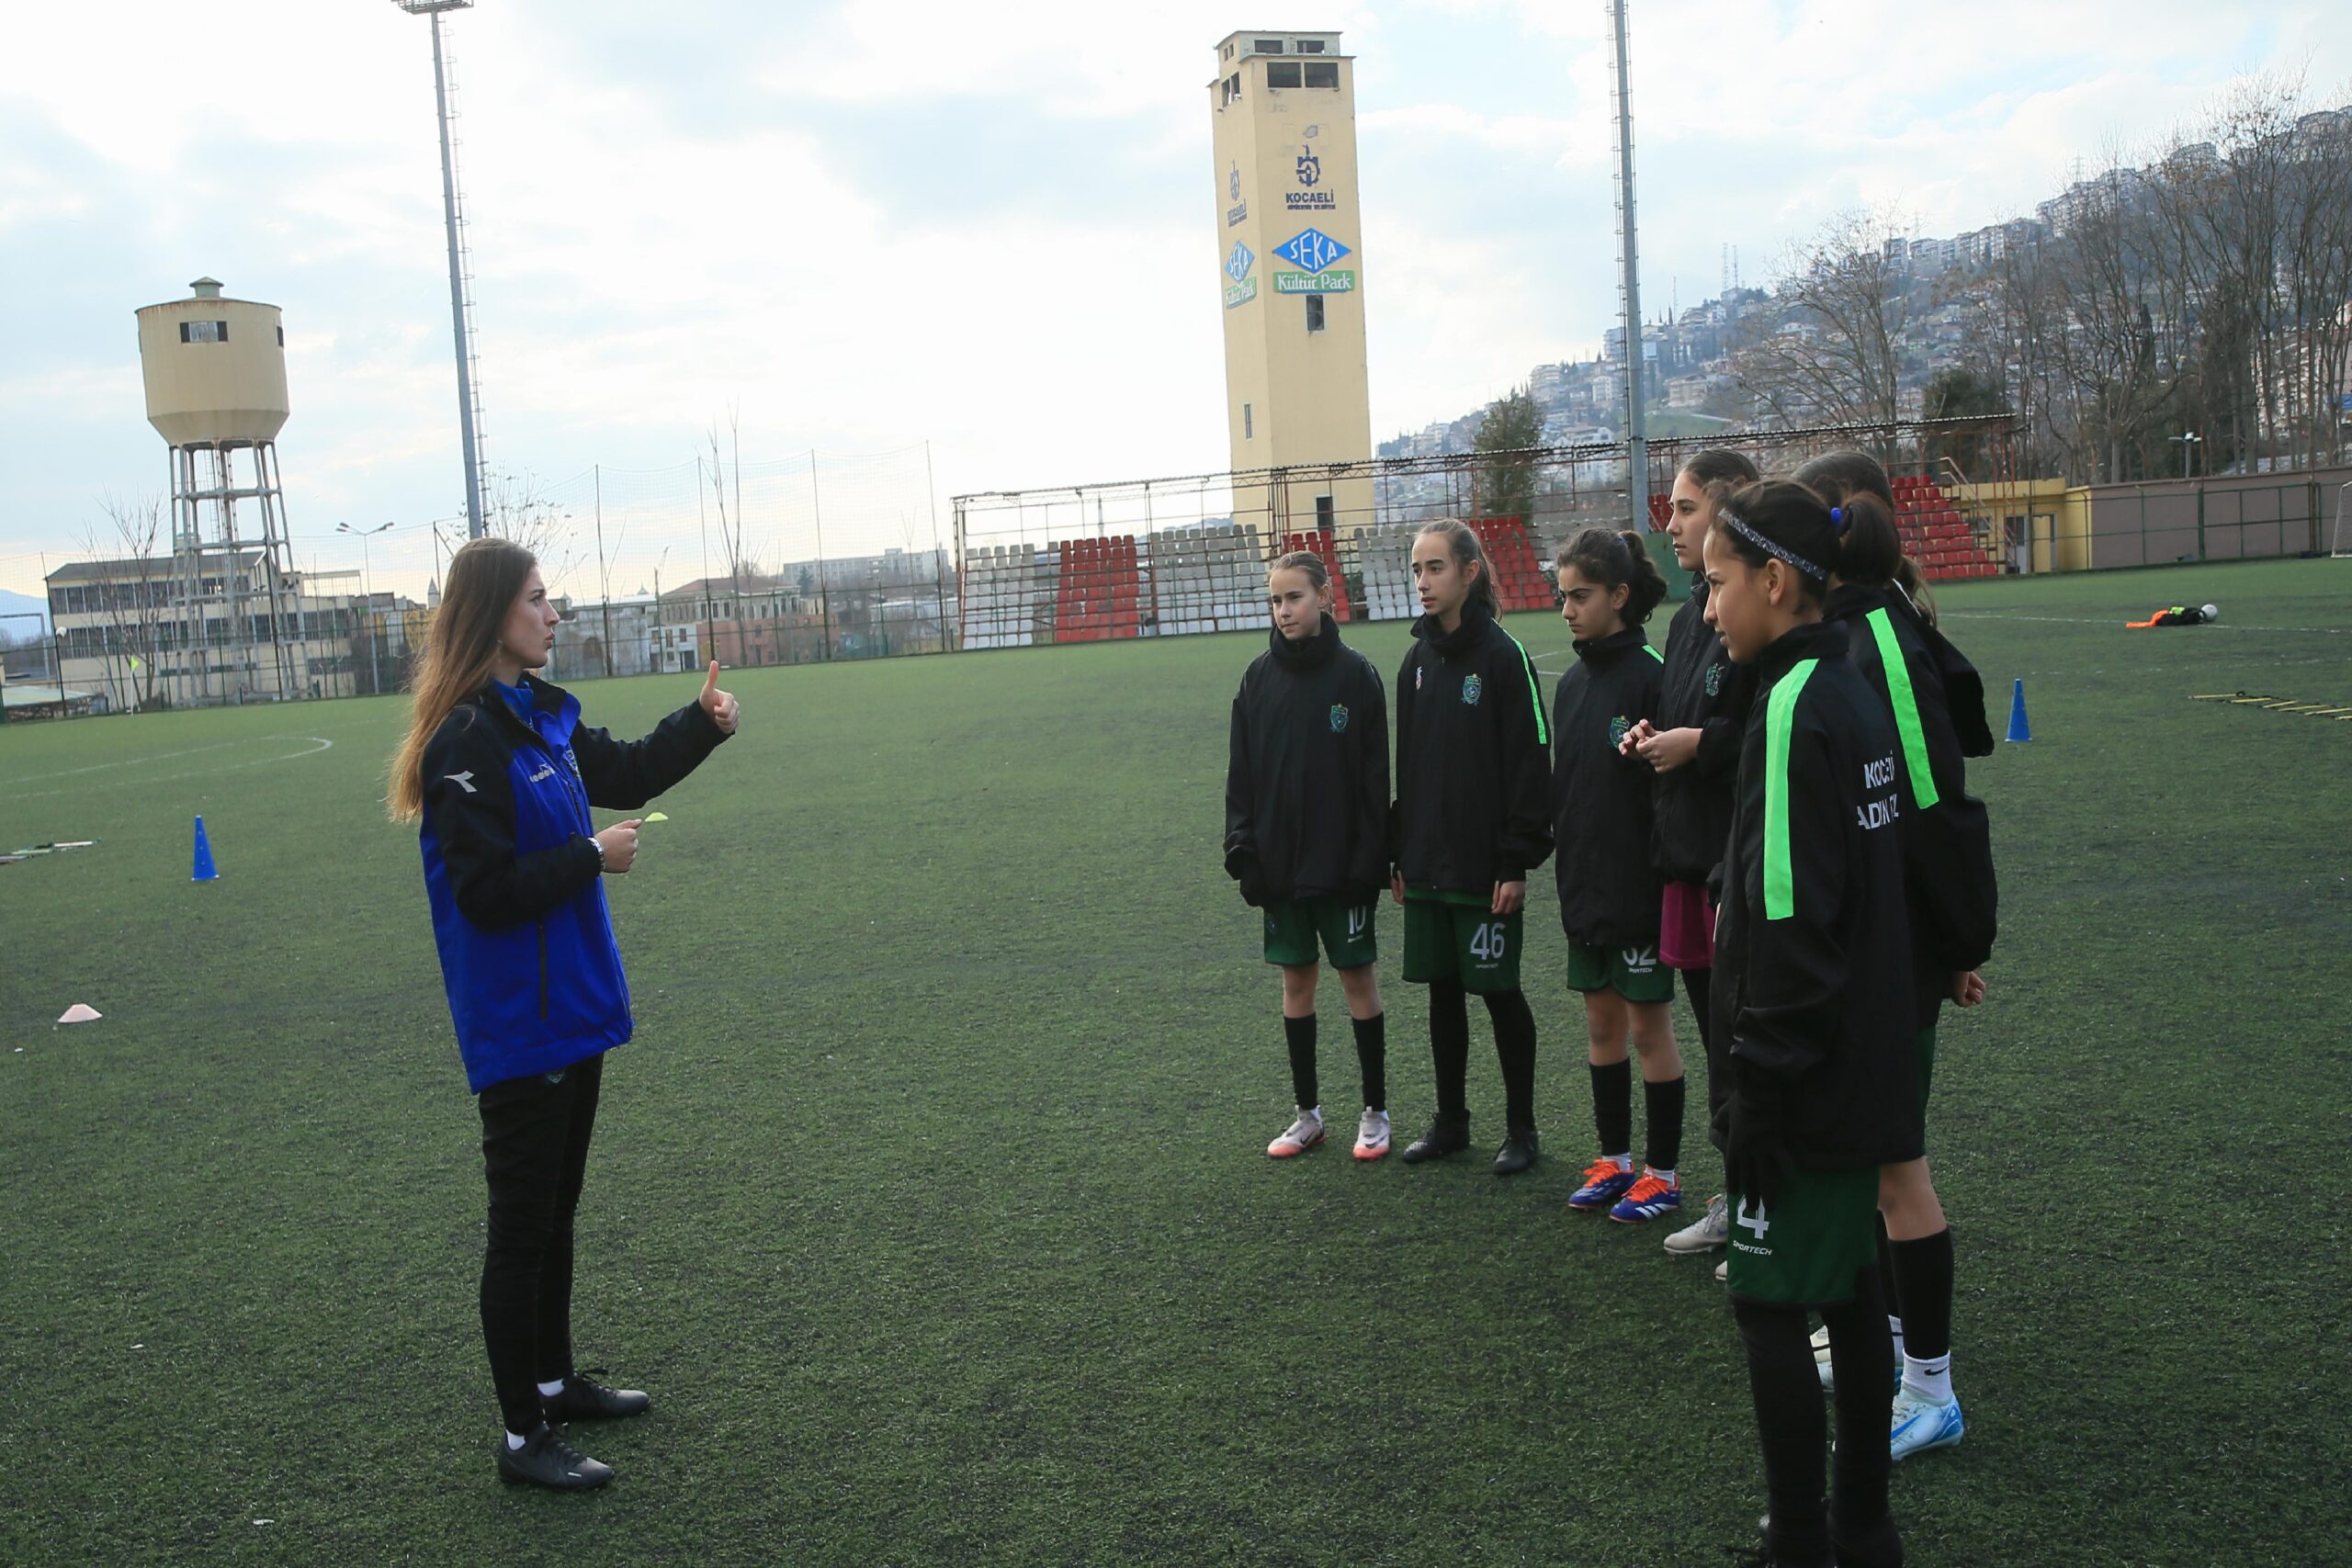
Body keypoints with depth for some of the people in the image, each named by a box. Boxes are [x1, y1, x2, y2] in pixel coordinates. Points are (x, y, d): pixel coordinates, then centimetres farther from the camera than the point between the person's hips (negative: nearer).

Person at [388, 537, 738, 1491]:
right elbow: (486, 893, -25)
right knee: (522, 1228, 2)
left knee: (555, 1210, 21)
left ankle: (553, 1380, 37)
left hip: (572, 1009, 9)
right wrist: (592, 858, -17)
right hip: (519, 1026, -9)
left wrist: (702, 724, 9)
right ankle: (524, 1437, 15)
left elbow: (625, 775, 23)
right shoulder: (465, 743, -21)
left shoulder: (542, 717, 7)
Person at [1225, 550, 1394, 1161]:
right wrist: (1243, 853, -2)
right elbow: (1242, 773, 5)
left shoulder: (1355, 674, -6)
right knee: (1295, 979, 10)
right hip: (1279, 861, 3)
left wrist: (1370, 859, -12)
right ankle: (1307, 1113, 21)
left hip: (1341, 861, -3)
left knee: (1357, 976, 5)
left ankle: (1375, 1113, 17)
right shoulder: (1259, 677, 3)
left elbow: (1374, 775, -7)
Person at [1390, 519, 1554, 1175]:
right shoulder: (1418, 661, 10)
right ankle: (1451, 1120, 25)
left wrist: (1518, 862, -16)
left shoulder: (1502, 655, -10)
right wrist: (1400, 856, 11)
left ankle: (1521, 1127, 16)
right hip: (1427, 867, 6)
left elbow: (1528, 763, -13)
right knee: (1442, 991, 12)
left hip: (1485, 866, -6)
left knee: (1498, 990, 3)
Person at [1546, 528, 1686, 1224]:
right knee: (1601, 1022, 14)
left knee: (1649, 1025, 3)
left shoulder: (1651, 676, -14)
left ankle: (1662, 1172, 16)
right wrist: (1565, 865, 11)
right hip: (1584, 886, 7)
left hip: (1638, 886, -7)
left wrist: (1663, 879, -17)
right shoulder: (1573, 682, 9)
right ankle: (1613, 1160, 27)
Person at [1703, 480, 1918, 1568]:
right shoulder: (1852, 695, 9)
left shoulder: (1792, 710, -19)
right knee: (1850, 1290, 17)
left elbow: (1789, 925, -23)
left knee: (1770, 1304, 1)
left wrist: (1759, 1089, -18)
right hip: (1864, 1071, 9)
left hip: (1806, 1081, -9)